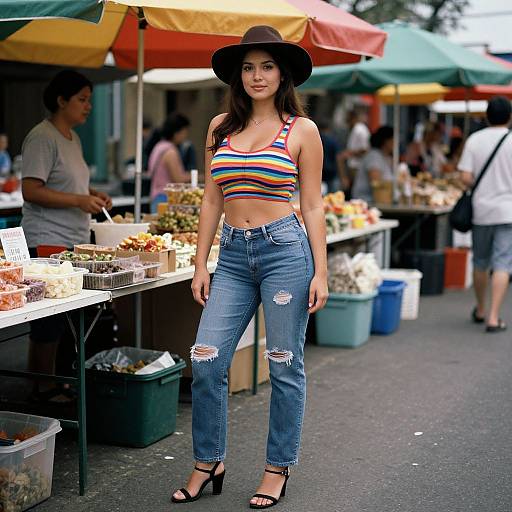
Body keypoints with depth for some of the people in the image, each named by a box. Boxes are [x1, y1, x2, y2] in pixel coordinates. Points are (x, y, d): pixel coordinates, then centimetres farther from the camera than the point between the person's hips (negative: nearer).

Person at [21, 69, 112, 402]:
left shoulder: (73, 138, 19)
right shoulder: (42, 138, -10)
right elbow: (31, 190, -17)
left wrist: (92, 194, 13)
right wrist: (79, 200, -20)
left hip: (74, 243, 9)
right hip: (48, 243, -9)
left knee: (59, 320, 10)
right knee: (49, 321, -5)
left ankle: (51, 383, 17)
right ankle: (43, 390, 4)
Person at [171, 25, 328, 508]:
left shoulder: (301, 130, 1)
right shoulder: (220, 127, 11)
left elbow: (312, 206, 0)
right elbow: (211, 201, 12)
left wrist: (320, 273, -5)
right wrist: (200, 265, 7)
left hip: (285, 249, -3)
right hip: (233, 254, 4)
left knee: (284, 366, 5)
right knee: (206, 362, -1)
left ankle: (277, 469, 20)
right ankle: (208, 463, 18)